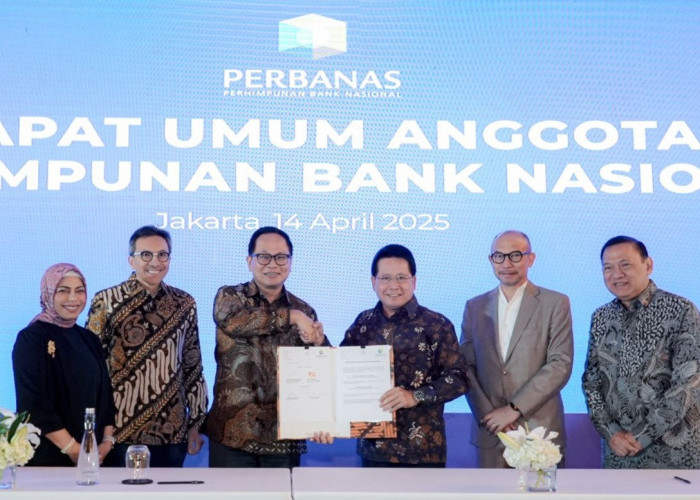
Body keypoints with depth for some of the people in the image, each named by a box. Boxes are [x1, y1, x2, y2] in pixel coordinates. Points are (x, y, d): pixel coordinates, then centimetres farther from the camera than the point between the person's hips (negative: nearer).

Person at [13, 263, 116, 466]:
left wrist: (107, 441, -5)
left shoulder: (88, 340, 10)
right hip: (47, 457, -5)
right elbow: (33, 403, -15)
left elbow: (105, 392, 9)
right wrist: (73, 449, -19)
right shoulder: (31, 338, -8)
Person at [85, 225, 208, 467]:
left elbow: (193, 366, 11)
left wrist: (195, 423, 10)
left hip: (172, 432, 3)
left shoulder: (184, 304, 6)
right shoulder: (106, 301, -2)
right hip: (119, 430, -3)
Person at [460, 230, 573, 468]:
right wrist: (487, 413, -7)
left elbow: (560, 364, -7)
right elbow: (466, 366, 7)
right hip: (489, 431, 3)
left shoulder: (555, 303, 0)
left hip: (540, 429, -2)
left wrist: (515, 408, -12)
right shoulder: (475, 306, 10)